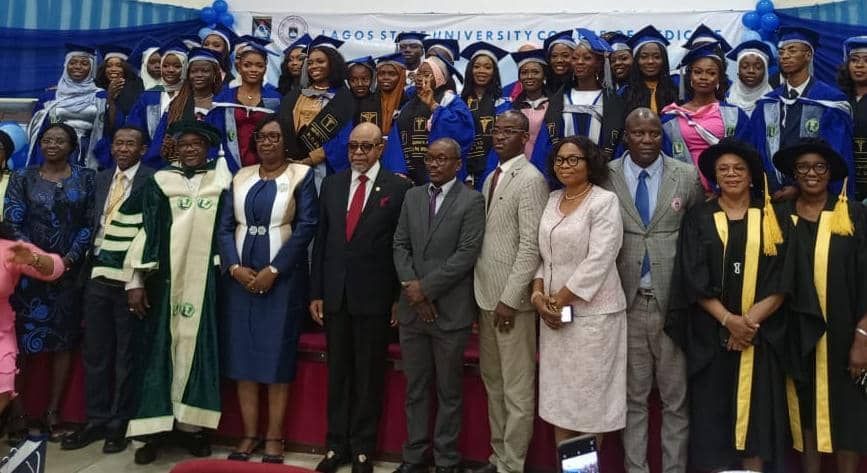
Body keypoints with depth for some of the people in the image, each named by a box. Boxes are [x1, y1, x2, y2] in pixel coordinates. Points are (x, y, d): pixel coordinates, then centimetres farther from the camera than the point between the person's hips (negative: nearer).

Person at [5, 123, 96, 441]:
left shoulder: (85, 178, 6)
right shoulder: (22, 178, 6)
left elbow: (91, 223, 1)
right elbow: (12, 222, -1)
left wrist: (70, 258, -10)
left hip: (70, 269, 0)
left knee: (64, 338, 4)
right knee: (22, 337, -1)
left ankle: (52, 411, 13)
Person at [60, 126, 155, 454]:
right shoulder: (101, 179, 13)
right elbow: (94, 223, 11)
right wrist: (88, 265, 3)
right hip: (97, 273, 6)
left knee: (126, 354, 6)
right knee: (95, 352, 12)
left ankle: (120, 423, 19)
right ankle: (96, 420, 25)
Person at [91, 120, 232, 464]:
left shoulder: (221, 183, 7)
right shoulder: (159, 182, 5)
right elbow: (141, 230, 1)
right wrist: (134, 281, -5)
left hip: (203, 280, 0)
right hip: (164, 278, 0)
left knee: (197, 345, 3)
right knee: (159, 346, 2)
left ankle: (190, 425, 10)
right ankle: (155, 428, 9)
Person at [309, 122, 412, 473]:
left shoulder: (399, 188, -4)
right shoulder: (331, 184, 8)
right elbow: (321, 240, 8)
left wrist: (400, 297, -5)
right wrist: (316, 292, 5)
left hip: (374, 296, -3)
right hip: (334, 294, 4)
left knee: (369, 375, 8)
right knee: (338, 373, 13)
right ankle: (336, 444, 26)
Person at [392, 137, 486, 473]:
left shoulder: (472, 201, -4)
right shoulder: (412, 196, 11)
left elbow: (467, 254, -12)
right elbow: (400, 245, 8)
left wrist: (426, 287, -13)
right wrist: (411, 287, -7)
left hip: (451, 310, -4)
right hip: (412, 308, 4)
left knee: (449, 391, 7)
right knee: (415, 389, 13)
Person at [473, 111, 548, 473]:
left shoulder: (531, 179, -11)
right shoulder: (491, 178, 15)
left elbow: (531, 245, -17)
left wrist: (509, 298, -19)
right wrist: (481, 291, 11)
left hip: (512, 298, -8)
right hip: (486, 295, 9)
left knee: (517, 389, 2)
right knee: (493, 383, 17)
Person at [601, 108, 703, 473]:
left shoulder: (688, 176, 1)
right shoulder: (606, 177, 0)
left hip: (672, 302, 0)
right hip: (626, 303, 0)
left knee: (676, 398, 9)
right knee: (633, 397, 12)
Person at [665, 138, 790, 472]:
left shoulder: (771, 218, 5)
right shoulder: (698, 218, 3)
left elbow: (783, 279, -1)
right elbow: (693, 279, -4)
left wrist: (751, 320, -13)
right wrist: (727, 319, -15)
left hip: (761, 333, 1)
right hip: (710, 333, -1)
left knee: (756, 407, 4)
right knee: (712, 410, 3)